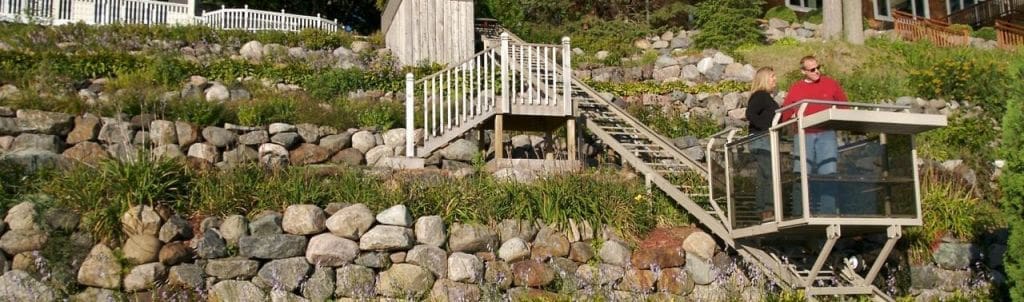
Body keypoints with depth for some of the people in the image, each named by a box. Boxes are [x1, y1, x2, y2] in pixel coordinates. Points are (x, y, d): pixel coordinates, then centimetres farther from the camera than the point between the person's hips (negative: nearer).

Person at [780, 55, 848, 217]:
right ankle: (800, 214, -3)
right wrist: (794, 116, -10)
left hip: (826, 134, 0)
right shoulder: (795, 88, 12)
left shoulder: (830, 84, 12)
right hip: (803, 135, 0)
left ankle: (827, 214, -3)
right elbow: (785, 113, 10)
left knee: (828, 174, -7)